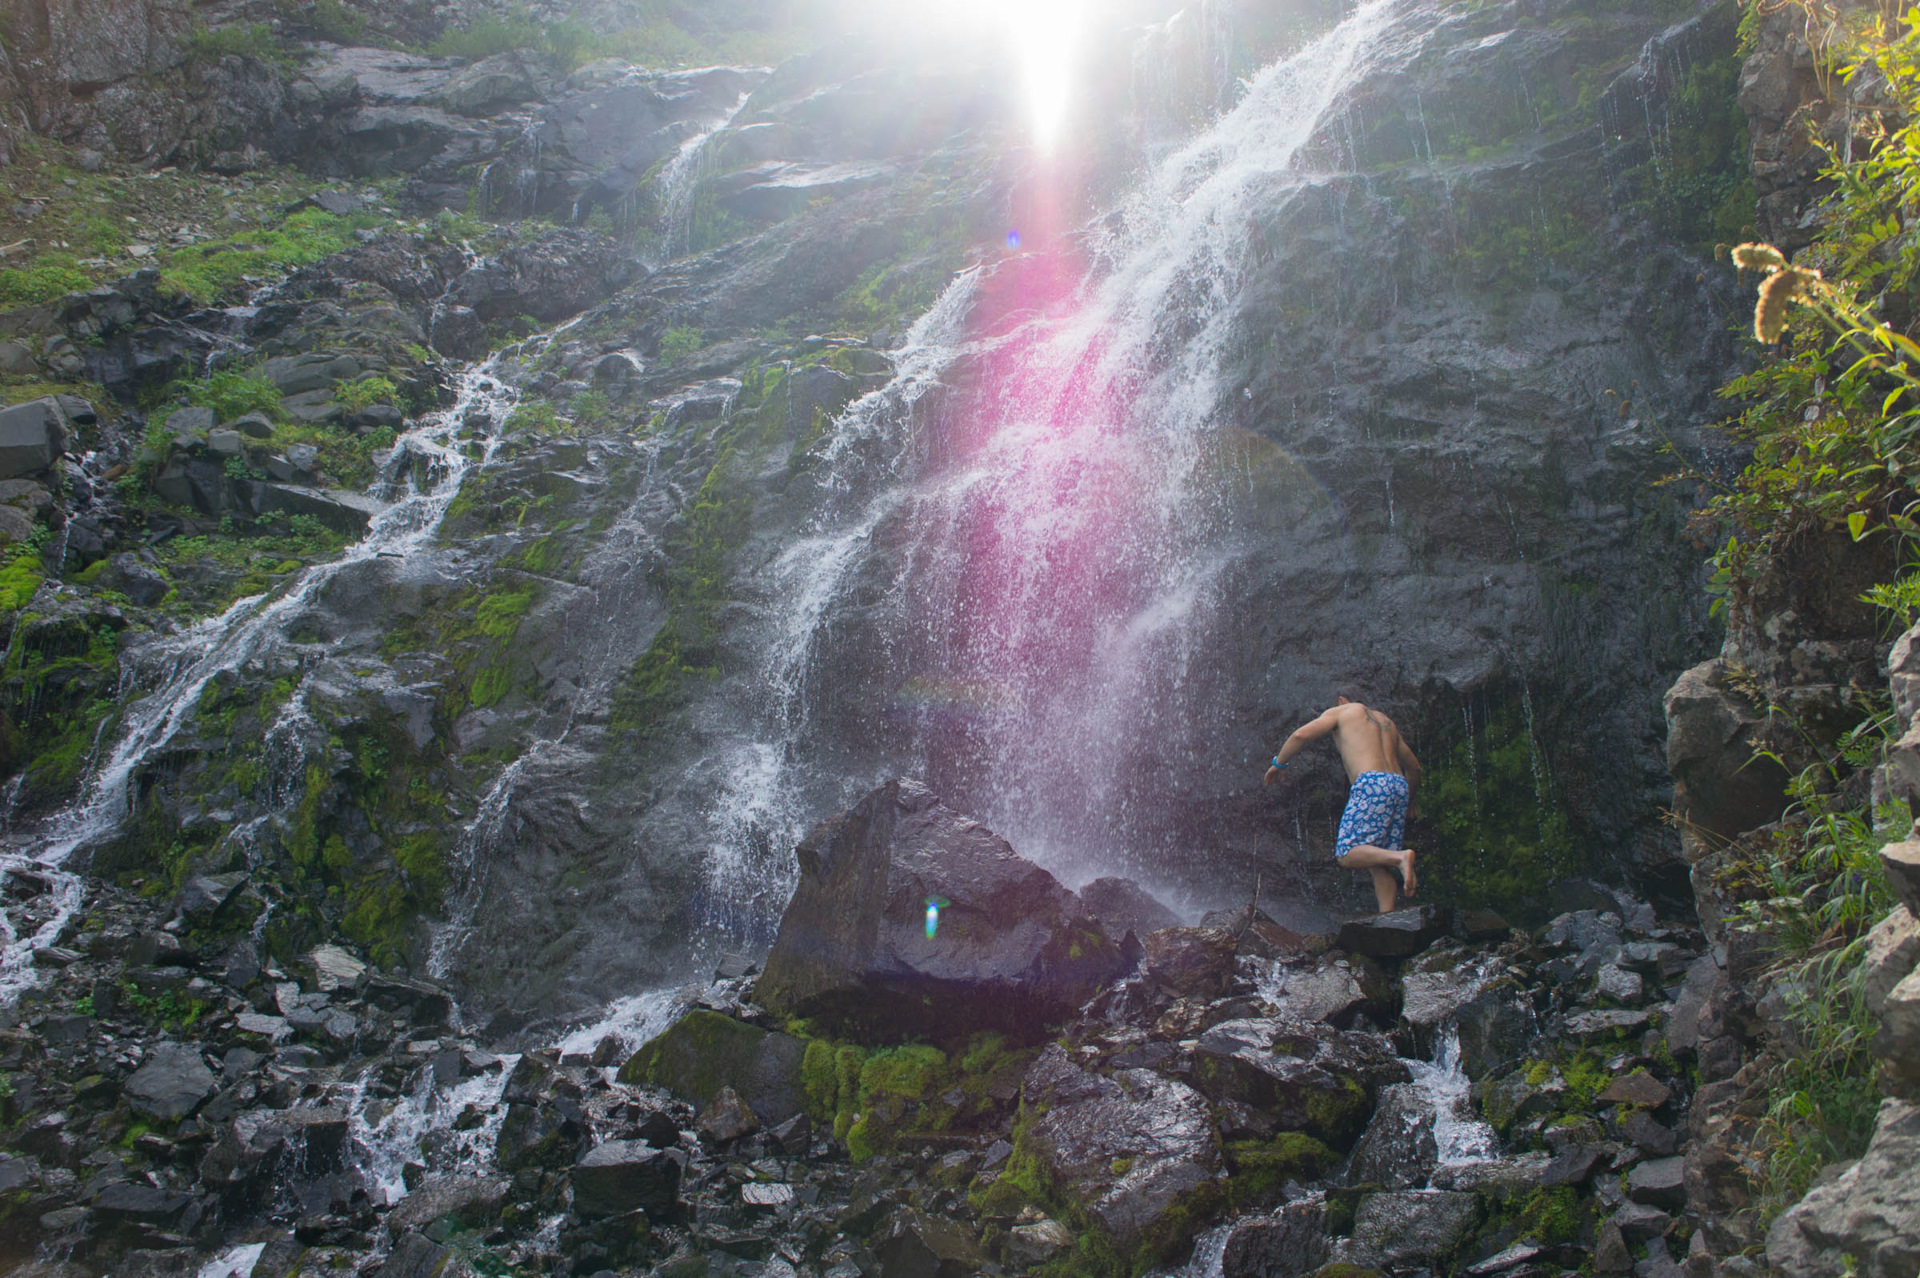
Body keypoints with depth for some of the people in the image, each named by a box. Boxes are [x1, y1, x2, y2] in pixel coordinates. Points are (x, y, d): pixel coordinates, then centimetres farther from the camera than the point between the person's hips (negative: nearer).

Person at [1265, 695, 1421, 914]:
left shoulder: (1340, 711, 14)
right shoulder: (1385, 720, 33)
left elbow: (1301, 734, -1)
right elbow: (1413, 766, 37)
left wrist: (1278, 763, 14)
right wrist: (1408, 800, 51)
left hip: (1372, 783, -7)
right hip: (1399, 785, 7)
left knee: (1347, 854, -10)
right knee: (1377, 857, 6)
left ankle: (1400, 857, -34)